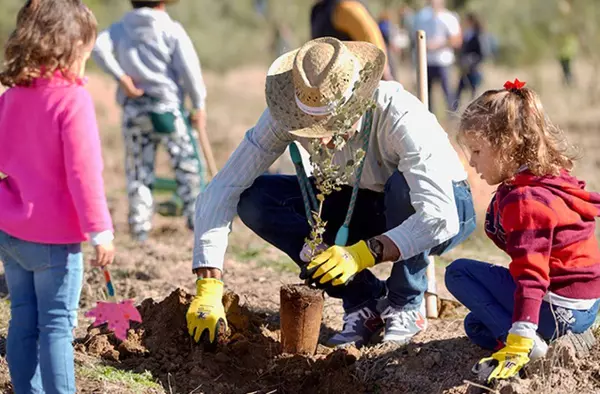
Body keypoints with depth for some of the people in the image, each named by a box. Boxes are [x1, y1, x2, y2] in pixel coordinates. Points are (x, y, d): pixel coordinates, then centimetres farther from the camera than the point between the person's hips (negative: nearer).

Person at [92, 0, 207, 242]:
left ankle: (139, 226, 5)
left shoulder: (119, 29, 6)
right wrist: (199, 105, 1)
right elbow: (189, 68, -7)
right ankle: (196, 215, 8)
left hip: (133, 109, 3)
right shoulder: (171, 30, -2)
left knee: (138, 169, 9)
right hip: (167, 105, -3)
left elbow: (98, 47, -13)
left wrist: (122, 78, -11)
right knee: (188, 163, 8)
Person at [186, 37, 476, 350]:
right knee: (254, 200, -17)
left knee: (405, 184, -39)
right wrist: (208, 287, -34)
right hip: (362, 206, 4)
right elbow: (222, 190, -25)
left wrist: (361, 254, -51)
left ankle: (407, 303, -14)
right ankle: (364, 300, -8)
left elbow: (441, 218, -42)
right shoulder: (284, 116, -24)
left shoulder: (402, 118, -36)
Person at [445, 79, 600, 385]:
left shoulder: (525, 201, -23)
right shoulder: (552, 181, 9)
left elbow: (530, 273, -31)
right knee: (477, 325, 26)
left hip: (558, 310, -11)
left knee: (459, 273, -8)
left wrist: (520, 341, -35)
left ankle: (529, 344, -16)